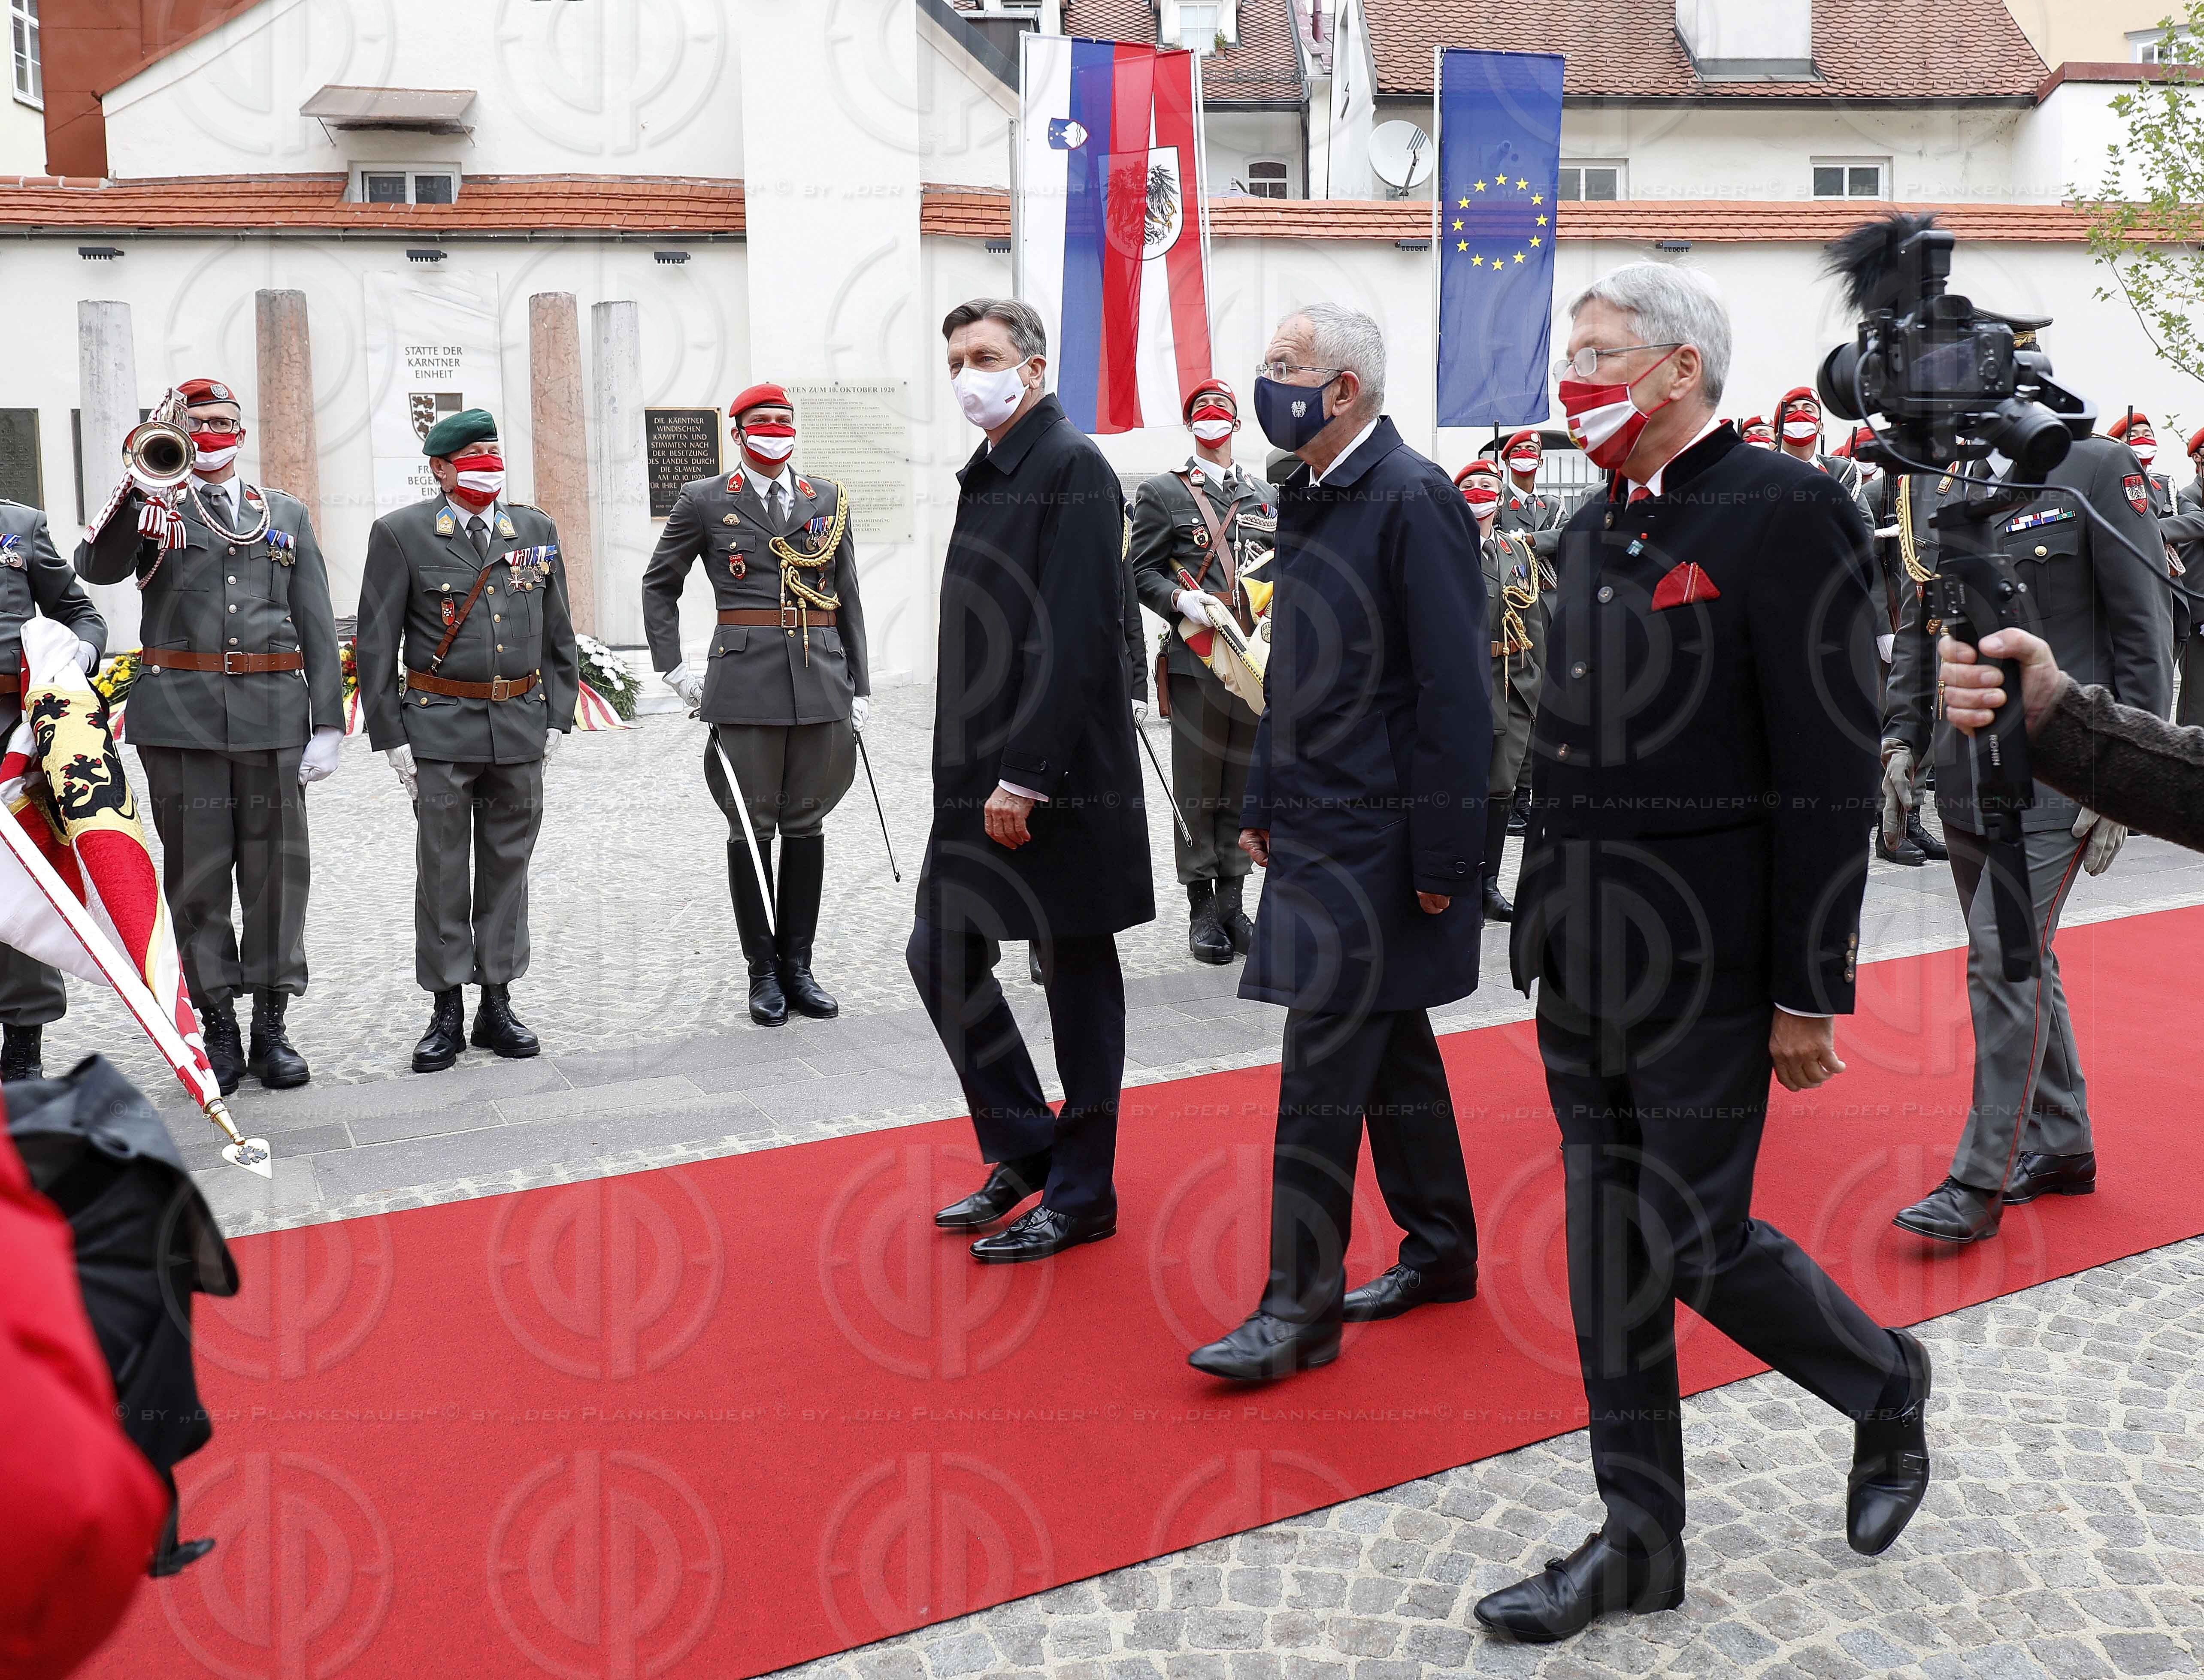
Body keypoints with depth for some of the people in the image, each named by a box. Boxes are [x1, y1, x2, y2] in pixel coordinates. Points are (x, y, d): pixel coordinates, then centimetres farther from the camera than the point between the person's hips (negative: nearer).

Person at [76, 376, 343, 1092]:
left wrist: (328, 723, 2)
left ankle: (271, 1026, 12)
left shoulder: (286, 514, 16)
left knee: (278, 870, 3)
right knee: (197, 873, 3)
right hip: (181, 714, -1)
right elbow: (95, 569, -9)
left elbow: (317, 624, 10)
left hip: (273, 712, 1)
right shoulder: (152, 507, 11)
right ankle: (218, 1027, 13)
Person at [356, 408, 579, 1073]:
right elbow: (376, 643, -1)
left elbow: (558, 635, 13)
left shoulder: (538, 530, 9)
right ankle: (446, 1014, 12)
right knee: (442, 874, 2)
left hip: (521, 726, 3)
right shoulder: (401, 534, -1)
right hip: (439, 728, -3)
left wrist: (556, 719, 6)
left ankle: (497, 1006, 19)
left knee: (507, 868, 9)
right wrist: (391, 737, -6)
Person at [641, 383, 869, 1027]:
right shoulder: (705, 501, 5)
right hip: (745, 685, -3)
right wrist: (672, 668, 3)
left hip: (822, 682, 3)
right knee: (752, 830, 2)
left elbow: (848, 598, 14)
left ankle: (798, 966, 16)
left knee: (806, 826, 7)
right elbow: (659, 585, 11)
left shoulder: (828, 500, 13)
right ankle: (764, 972, 12)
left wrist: (859, 686, 10)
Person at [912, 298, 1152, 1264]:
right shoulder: (986, 477, 15)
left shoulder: (1072, 469, -11)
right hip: (981, 777, 9)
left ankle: (1081, 1194, 16)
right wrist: (968, 773, 12)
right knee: (941, 955, 11)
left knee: (1079, 972, 3)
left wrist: (1026, 776, -22)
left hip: (1062, 783, -9)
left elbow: (1073, 639, -19)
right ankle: (1025, 1150, 26)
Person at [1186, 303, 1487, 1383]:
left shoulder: (1413, 499, -15)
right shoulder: (1304, 498, 12)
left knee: (1324, 1059, -6)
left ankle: (1299, 1309, 3)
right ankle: (1440, 1251, 31)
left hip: (1377, 836, -9)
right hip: (1316, 826, 9)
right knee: (1390, 1043, 17)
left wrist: (1443, 858, -18)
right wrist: (1262, 802, 18)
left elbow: (1454, 692, -18)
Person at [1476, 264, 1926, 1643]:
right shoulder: (1595, 527, 13)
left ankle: (1885, 1384, 30)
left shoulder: (1787, 512, -11)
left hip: (1705, 961, -8)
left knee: (1696, 1241, -1)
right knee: (1608, 1244, 11)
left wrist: (1811, 994, -16)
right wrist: (1546, 921, 15)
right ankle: (1640, 1542, 25)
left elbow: (1831, 773, -15)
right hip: (1584, 957, 8)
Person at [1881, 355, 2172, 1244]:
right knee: (2016, 960, 14)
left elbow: (2145, 631, -8)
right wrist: (1902, 739, 6)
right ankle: (2062, 1146, 28)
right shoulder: (1950, 493, 10)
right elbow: (1917, 629, 16)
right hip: (1966, 775, 7)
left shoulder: (2096, 471, -6)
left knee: (2004, 957, -10)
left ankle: (1982, 1180, -2)